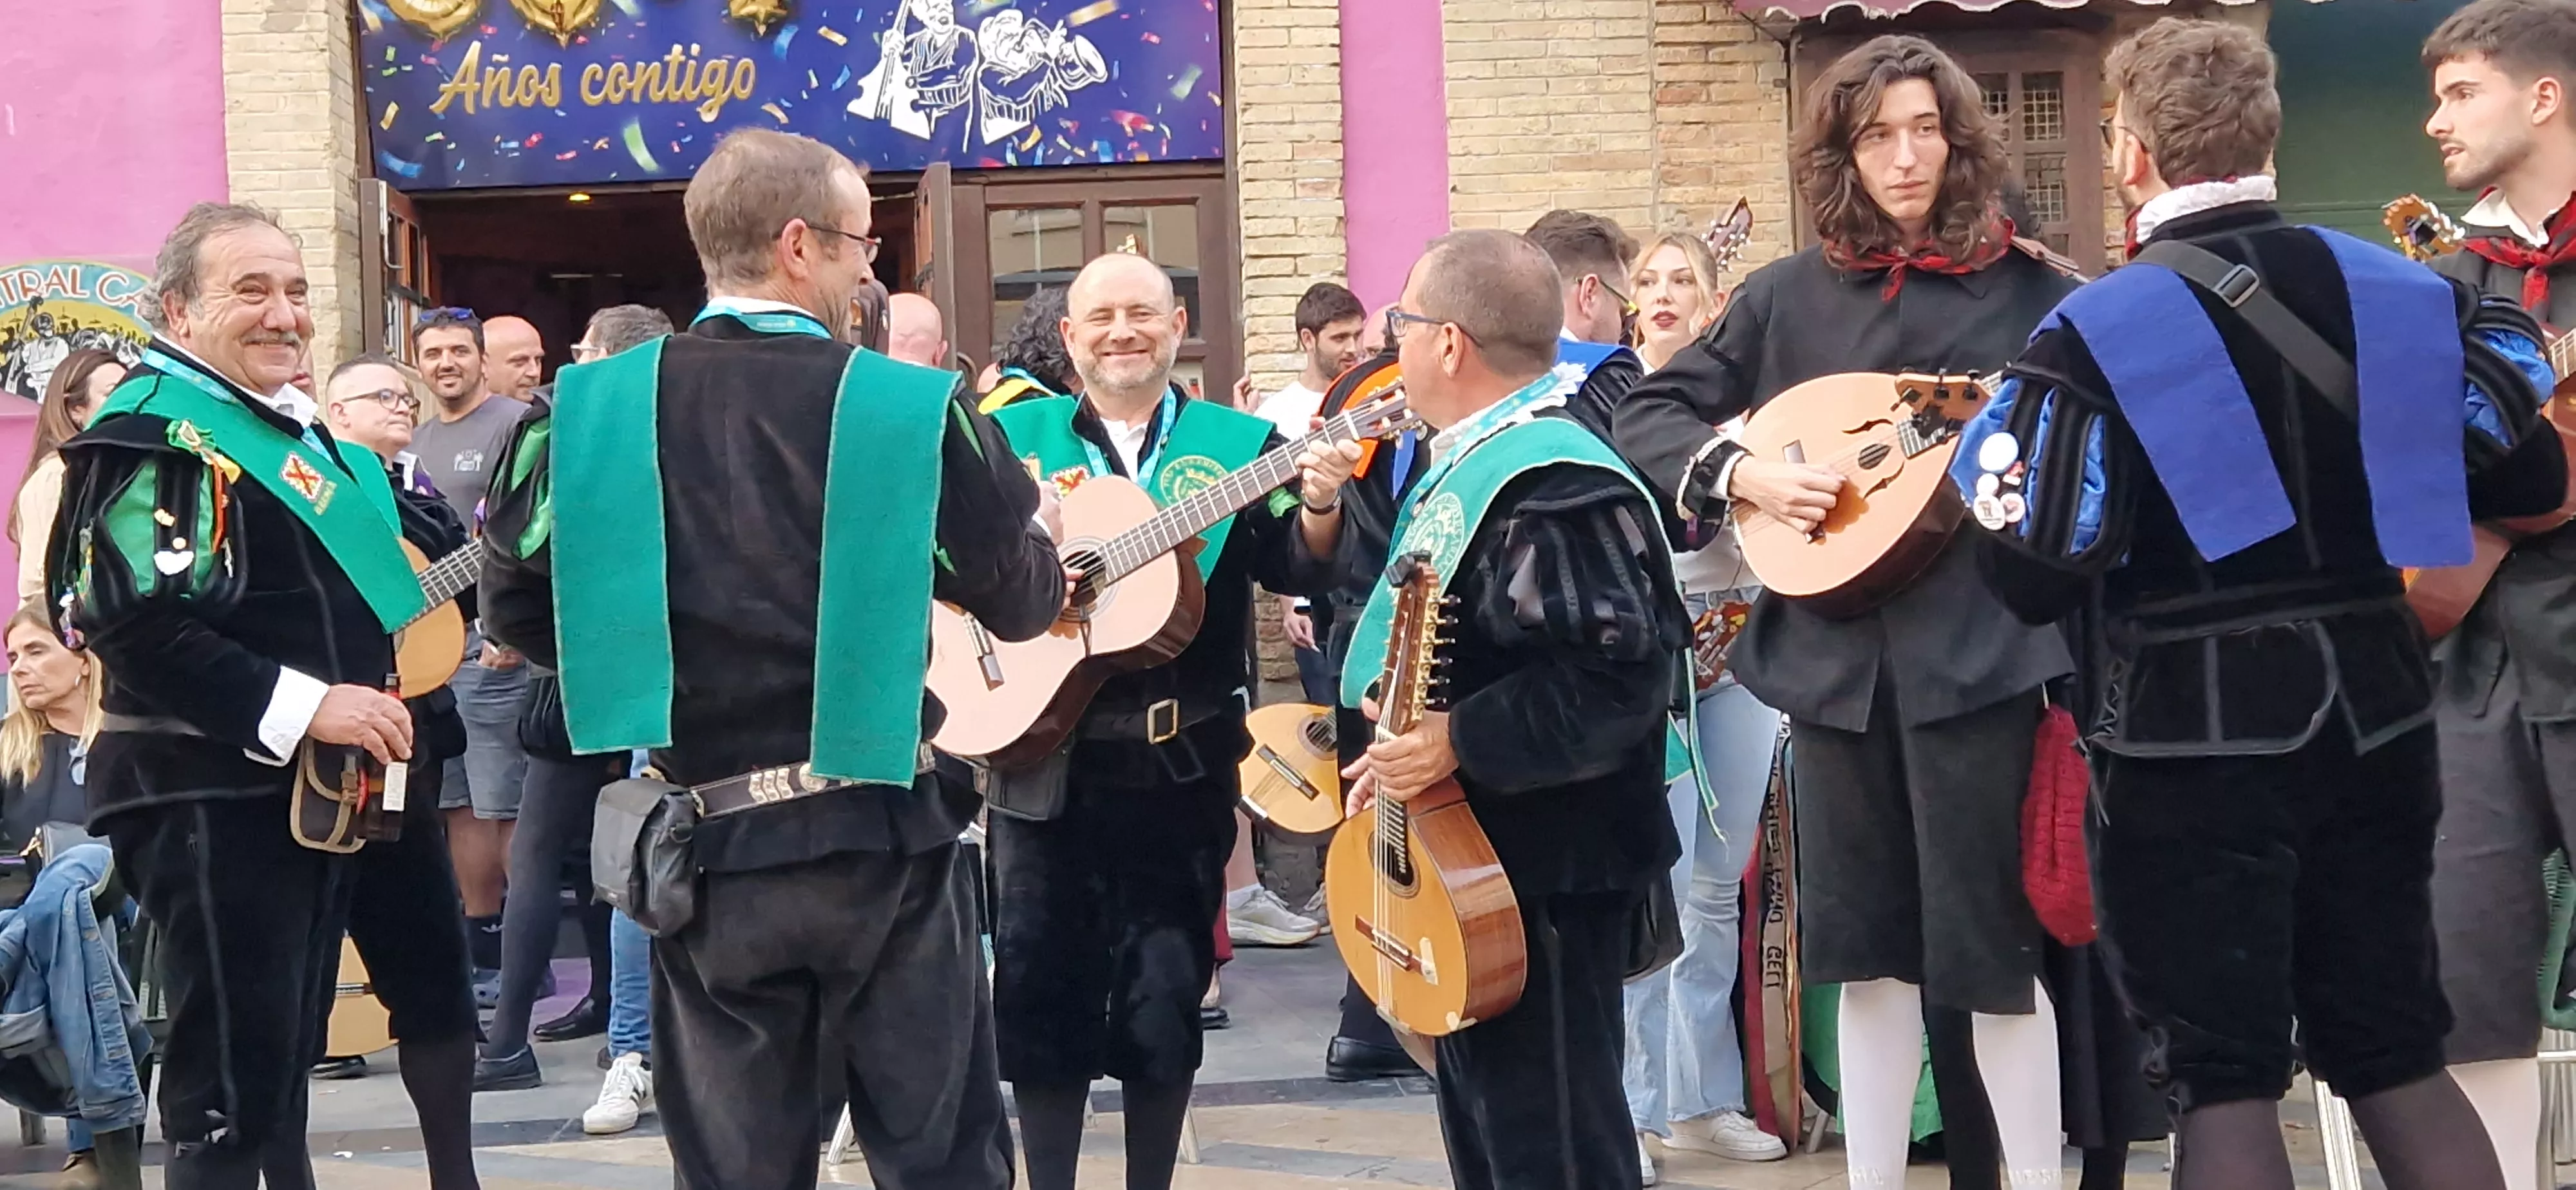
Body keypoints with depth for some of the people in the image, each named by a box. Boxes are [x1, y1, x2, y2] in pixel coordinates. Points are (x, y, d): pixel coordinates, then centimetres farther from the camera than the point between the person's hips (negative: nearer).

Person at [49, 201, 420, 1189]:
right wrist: (302, 706, -25)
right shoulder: (154, 433, -13)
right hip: (210, 800, -10)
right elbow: (132, 622, -25)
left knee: (285, 1062, 16)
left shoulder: (295, 428, 17)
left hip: (313, 796, 10)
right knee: (229, 1085, -8)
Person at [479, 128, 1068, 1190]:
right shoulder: (911, 407, -9)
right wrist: (1039, 530, 24)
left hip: (705, 841, 2)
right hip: (886, 834, -2)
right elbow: (1024, 604, 1)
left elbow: (518, 607, 5)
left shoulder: (591, 410, -3)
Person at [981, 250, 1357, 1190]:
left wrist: (1320, 507, -25)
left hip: (1182, 762, 0)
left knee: (1166, 992, 6)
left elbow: (1295, 568, -5)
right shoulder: (1013, 436, 5)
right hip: (1042, 756, 0)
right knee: (1042, 988, 4)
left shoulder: (1237, 441, 4)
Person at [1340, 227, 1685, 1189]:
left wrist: (1459, 742, -29)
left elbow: (1616, 676, -30)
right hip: (1463, 862, 11)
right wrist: (1398, 751, 14)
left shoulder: (1553, 485, -21)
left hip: (1542, 875, -11)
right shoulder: (1462, 467, 13)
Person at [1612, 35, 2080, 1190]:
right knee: (1866, 945, 10)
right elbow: (1646, 413, 8)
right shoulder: (1788, 296, 6)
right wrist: (1744, 473, -7)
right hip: (1834, 653, 3)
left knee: (1991, 945, -1)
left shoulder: (2030, 289, 0)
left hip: (1980, 648, -3)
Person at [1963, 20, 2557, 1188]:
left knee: (2222, 1081, 2)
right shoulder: (2408, 291, 2)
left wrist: (1987, 461, 5)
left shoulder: (2094, 332, -12)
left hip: (2196, 740, -5)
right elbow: (2530, 479, 9)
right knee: (2396, 1056, 15)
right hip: (2372, 716, 5)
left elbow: (2038, 578, -14)